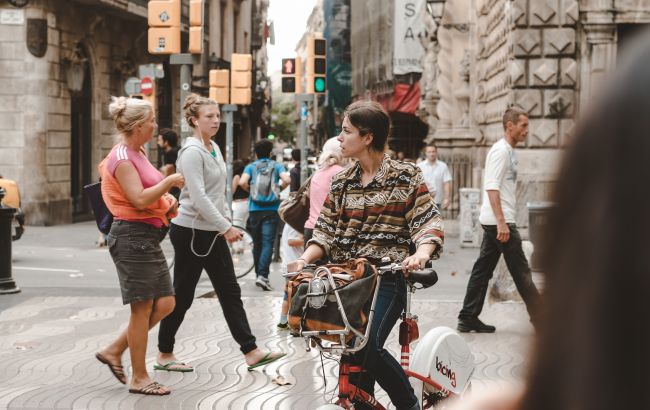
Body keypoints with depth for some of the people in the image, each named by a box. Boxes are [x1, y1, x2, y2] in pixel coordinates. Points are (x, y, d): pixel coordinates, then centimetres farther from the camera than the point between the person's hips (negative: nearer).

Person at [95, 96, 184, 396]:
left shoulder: (137, 154, 15)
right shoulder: (122, 158, -14)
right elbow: (140, 199, -24)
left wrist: (167, 199, 10)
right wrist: (170, 181, -15)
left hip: (147, 237, 10)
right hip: (132, 236, -10)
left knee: (165, 304, 9)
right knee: (142, 308, -3)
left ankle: (114, 351, 19)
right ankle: (139, 378, 7)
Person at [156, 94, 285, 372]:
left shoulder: (214, 148, 12)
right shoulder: (192, 152, -16)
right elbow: (198, 197, -23)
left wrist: (226, 223, 13)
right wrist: (226, 227, -23)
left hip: (212, 232, 9)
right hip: (191, 231, -9)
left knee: (230, 292, 6)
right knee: (182, 295, 2)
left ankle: (251, 352, 6)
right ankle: (164, 354, 15)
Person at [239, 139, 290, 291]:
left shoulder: (251, 167, 5)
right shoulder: (277, 166, 5)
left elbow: (242, 182, -12)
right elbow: (286, 179, -12)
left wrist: (250, 189, 8)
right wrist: (279, 188, 8)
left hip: (255, 210, 1)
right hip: (272, 210, -1)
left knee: (257, 244, 13)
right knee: (268, 243, -6)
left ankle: (259, 274, 20)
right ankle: (263, 275, -21)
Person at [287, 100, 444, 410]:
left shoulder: (406, 177, 0)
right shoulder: (341, 182, 12)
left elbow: (429, 224, -6)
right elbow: (326, 232, 10)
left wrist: (421, 253, -27)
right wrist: (304, 259, -9)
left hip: (386, 278, -5)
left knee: (367, 347, -22)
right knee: (353, 352, 1)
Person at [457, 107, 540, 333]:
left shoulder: (508, 151, 18)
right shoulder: (500, 151, -13)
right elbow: (491, 187, -20)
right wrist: (502, 222, -25)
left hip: (495, 222, 10)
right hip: (499, 221, -10)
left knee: (483, 270, 9)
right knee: (520, 270, -4)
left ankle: (468, 319, 11)